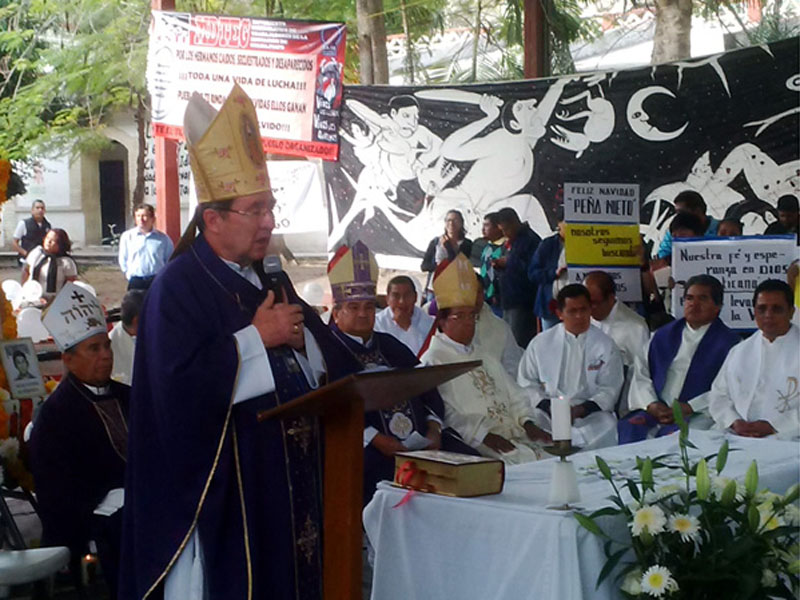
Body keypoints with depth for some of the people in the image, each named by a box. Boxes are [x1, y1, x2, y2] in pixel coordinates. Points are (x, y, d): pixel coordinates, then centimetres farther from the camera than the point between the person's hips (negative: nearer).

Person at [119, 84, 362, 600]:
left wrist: (300, 334, -10)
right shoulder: (179, 287, -11)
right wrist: (257, 339, -17)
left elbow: (326, 362, 12)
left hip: (290, 476, 7)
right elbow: (179, 388, -24)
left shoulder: (272, 282, 13)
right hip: (223, 491, -7)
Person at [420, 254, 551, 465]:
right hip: (475, 445, -8)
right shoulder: (433, 361, -1)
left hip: (515, 435, 8)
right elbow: (444, 414, -11)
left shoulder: (485, 357, 27)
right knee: (524, 459, -30)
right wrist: (485, 436, -19)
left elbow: (514, 396, 24)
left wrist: (528, 423, 4)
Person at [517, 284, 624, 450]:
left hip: (591, 415, 0)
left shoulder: (606, 346, 5)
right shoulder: (540, 343, 8)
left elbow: (609, 389, 1)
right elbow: (526, 382, 8)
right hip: (547, 416, 0)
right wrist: (548, 406, -9)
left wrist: (580, 410, -15)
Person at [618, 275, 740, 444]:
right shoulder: (663, 335, 22)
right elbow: (641, 374, 17)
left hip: (697, 416, -4)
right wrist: (651, 404, -2)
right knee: (627, 429, -24)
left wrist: (689, 408, -14)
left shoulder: (729, 342, 6)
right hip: (655, 411, 4)